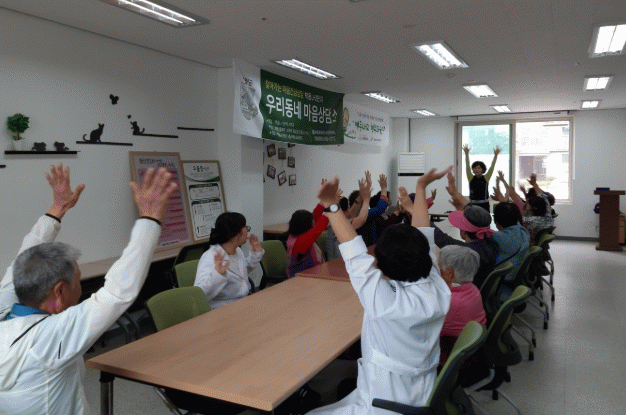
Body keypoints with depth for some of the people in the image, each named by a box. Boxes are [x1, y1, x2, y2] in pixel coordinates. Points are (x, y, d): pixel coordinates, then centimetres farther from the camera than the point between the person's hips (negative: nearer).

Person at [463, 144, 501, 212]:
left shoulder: (486, 178, 1)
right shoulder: (471, 178, 3)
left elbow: (492, 167, -5)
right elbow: (467, 167, -5)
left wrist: (495, 155, -13)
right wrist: (466, 154, -13)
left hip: (484, 205, -1)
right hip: (473, 204, 1)